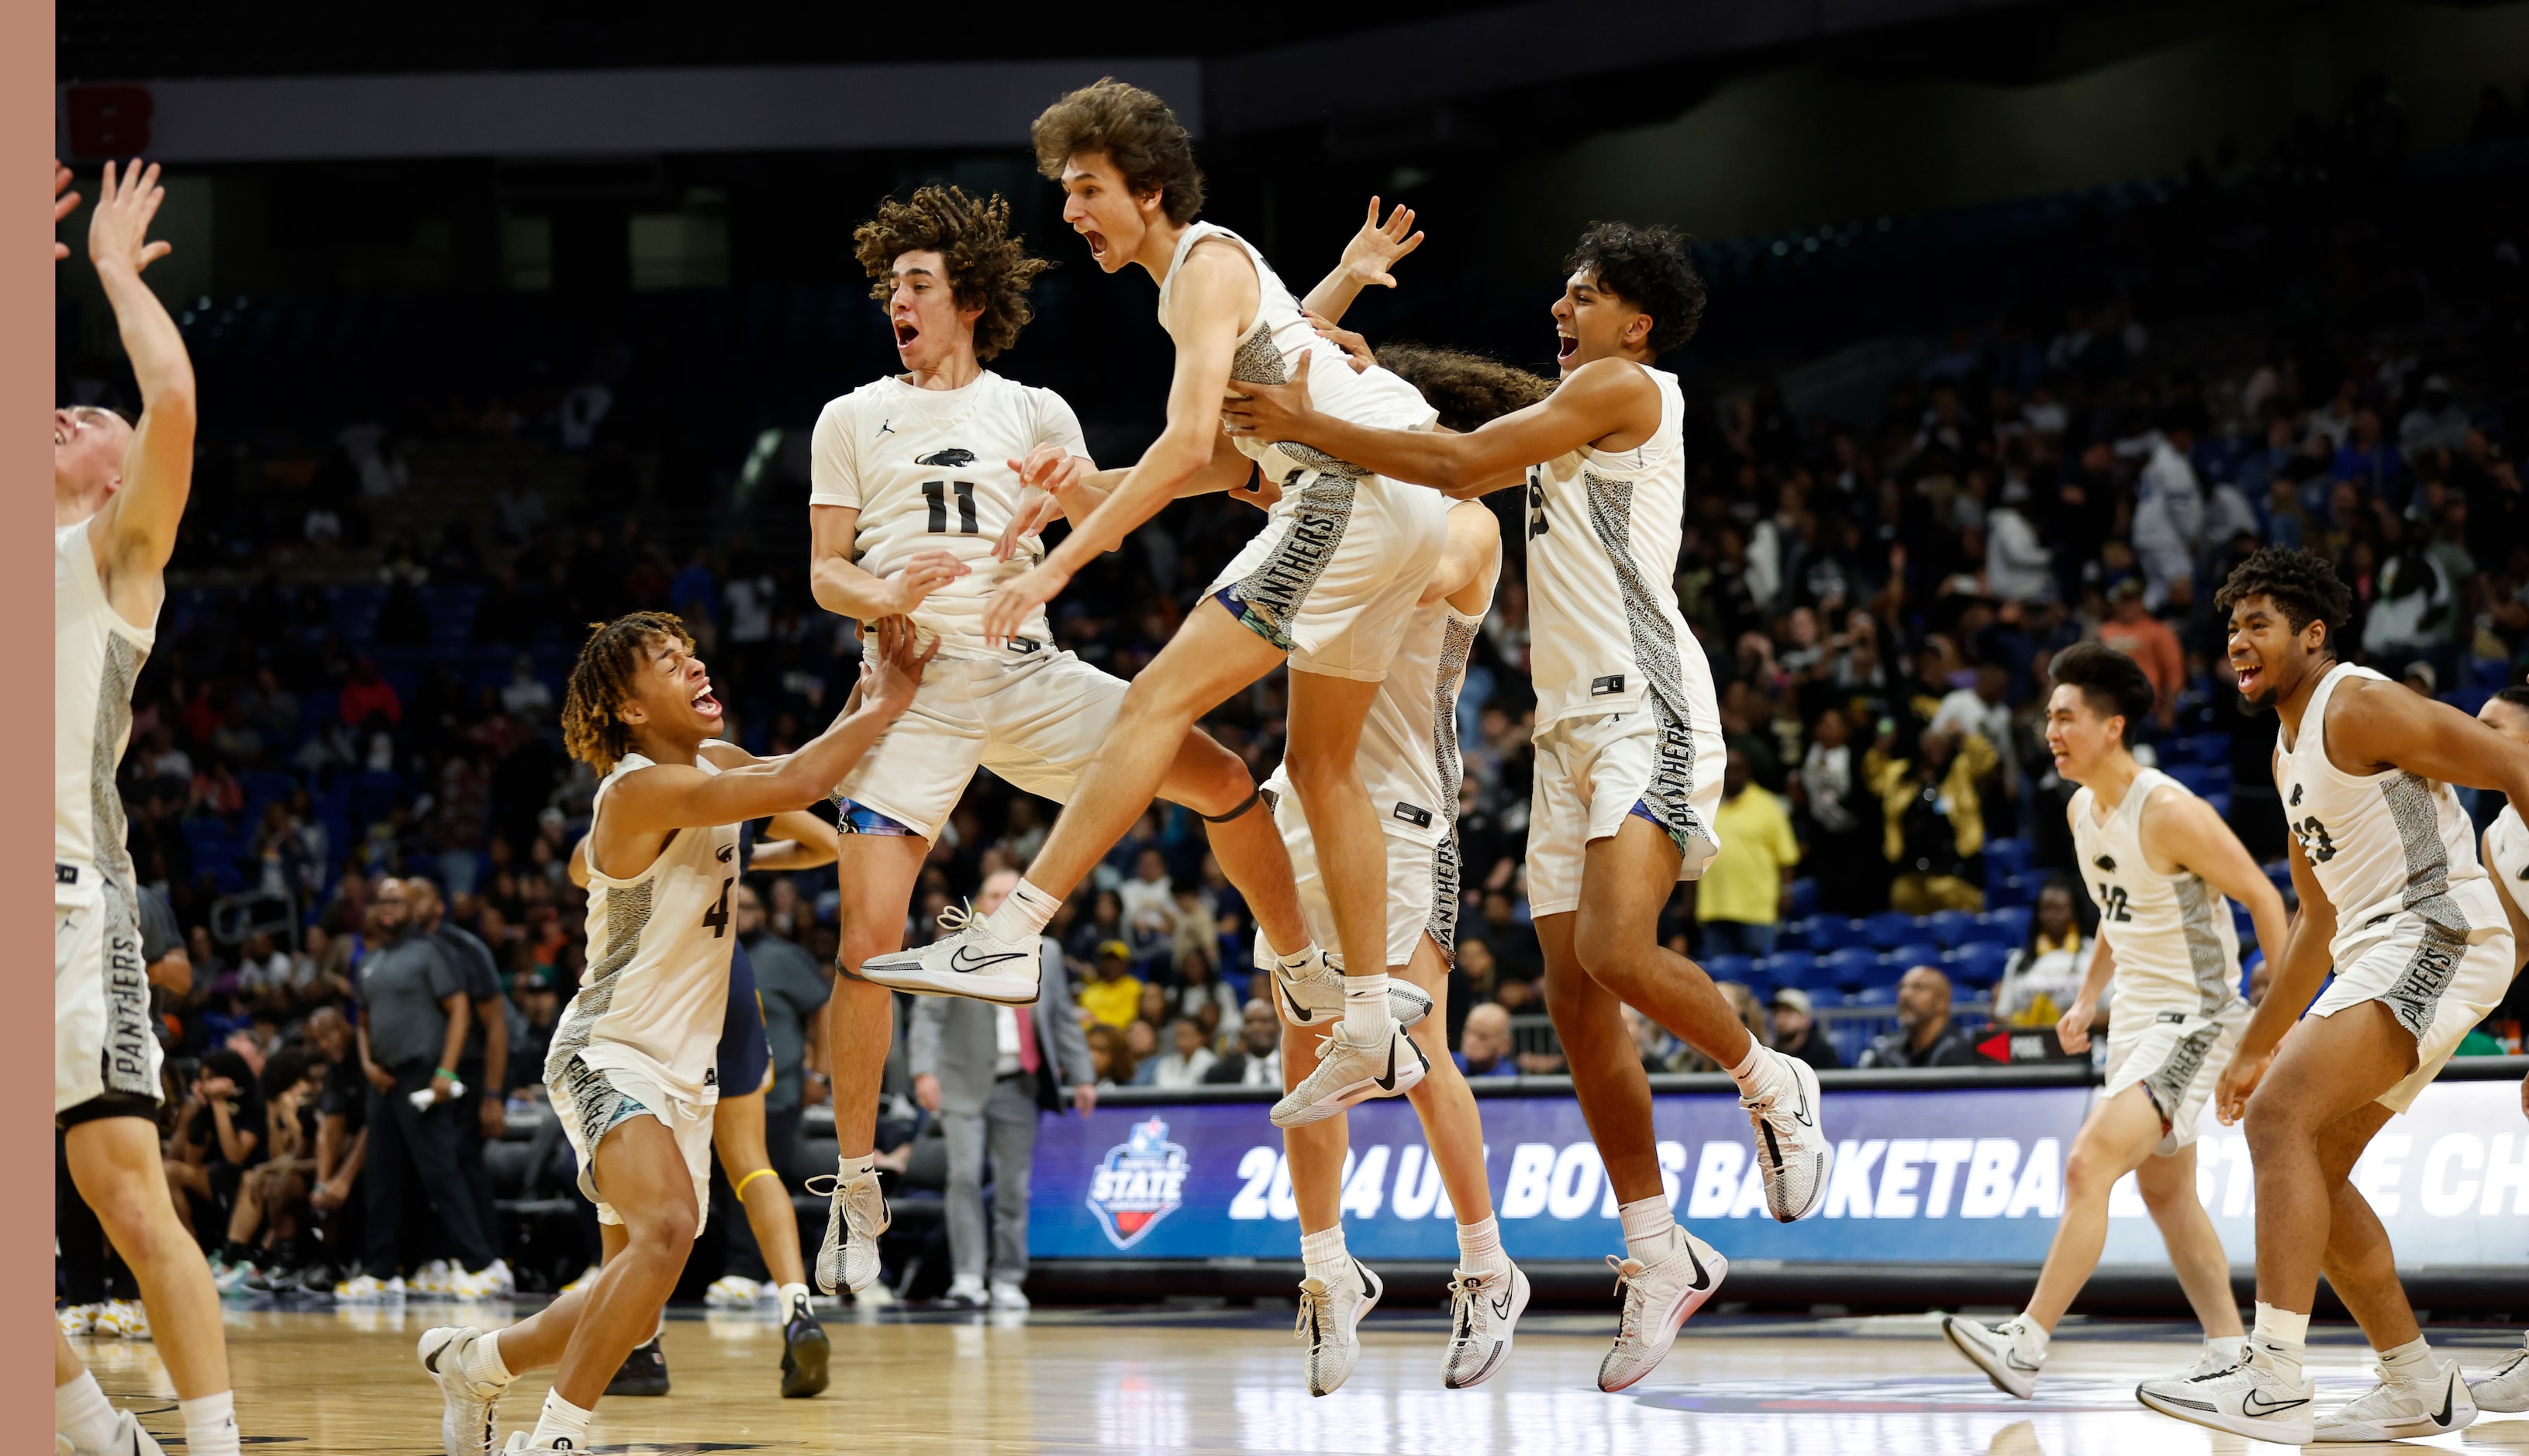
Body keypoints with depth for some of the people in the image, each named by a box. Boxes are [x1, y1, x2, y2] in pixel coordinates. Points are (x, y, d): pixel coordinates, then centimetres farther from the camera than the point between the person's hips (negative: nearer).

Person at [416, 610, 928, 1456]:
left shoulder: (711, 764, 8)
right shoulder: (638, 790, -20)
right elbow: (793, 786, -30)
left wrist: (871, 688, -8)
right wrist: (886, 706, -20)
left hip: (683, 1071, 9)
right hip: (609, 1057, -9)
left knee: (636, 1310, 13)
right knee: (668, 1226, -33)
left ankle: (469, 1361, 36)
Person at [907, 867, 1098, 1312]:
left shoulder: (1047, 953, 11)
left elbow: (1064, 1020, 14)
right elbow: (928, 1015, -6)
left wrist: (1082, 1076, 8)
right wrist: (924, 1071, -19)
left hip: (1019, 1088, 3)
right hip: (964, 1085, -3)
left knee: (1014, 1187, 3)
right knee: (965, 1176, -14)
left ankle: (1008, 1280, 11)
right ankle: (967, 1277, -12)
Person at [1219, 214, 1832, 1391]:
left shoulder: (1628, 387, -4)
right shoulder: (1569, 419, 25)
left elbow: (1463, 466, -10)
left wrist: (1309, 424, -7)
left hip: (1648, 712, -10)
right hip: (1572, 726, 10)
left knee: (1614, 950, -26)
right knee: (1575, 997, 2)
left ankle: (1770, 1085, 0)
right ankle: (1658, 1254, 8)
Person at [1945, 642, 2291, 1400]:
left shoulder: (2170, 813, -21)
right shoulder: (2082, 810, 6)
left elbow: (2261, 897, -16)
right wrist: (2088, 999, 16)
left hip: (2193, 1019, -10)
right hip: (2137, 1017, 10)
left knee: (2087, 1167, -19)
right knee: (2165, 1192, 15)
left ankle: (2026, 1344, -21)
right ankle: (2230, 1349, 24)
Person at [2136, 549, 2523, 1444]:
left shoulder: (2358, 707, -9)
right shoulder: (2290, 752, 21)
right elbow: (2321, 916, 29)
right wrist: (2258, 1047, 29)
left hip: (2436, 936, -11)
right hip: (2375, 955, 11)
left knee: (2282, 1115, -24)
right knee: (2306, 1165, 12)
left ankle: (2274, 1385, -31)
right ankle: (2419, 1391, 19)